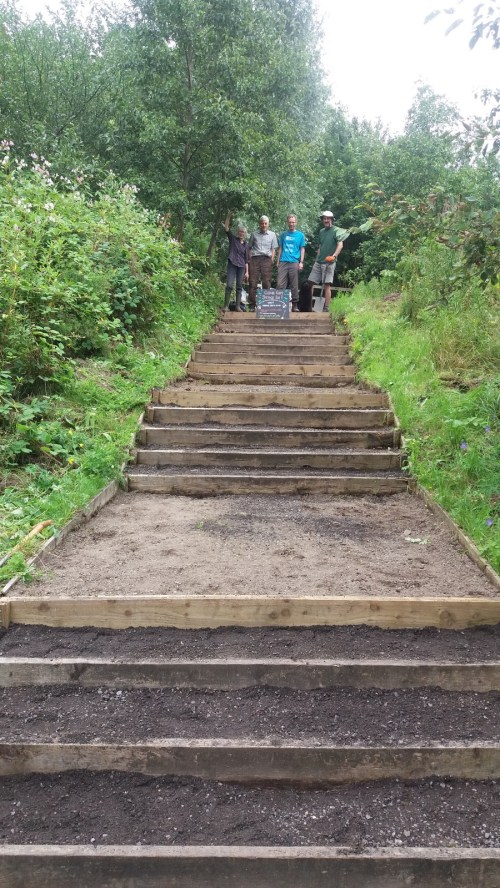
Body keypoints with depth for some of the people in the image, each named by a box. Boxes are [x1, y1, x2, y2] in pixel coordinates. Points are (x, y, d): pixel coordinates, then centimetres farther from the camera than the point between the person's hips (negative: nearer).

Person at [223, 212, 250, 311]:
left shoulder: (246, 245, 12)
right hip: (232, 265, -3)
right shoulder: (233, 239, 6)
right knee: (229, 285, -11)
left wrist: (247, 272, 7)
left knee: (239, 287, 4)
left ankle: (238, 306, 8)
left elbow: (246, 260, 12)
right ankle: (226, 305, -8)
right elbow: (226, 228, -3)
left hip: (241, 267, 3)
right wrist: (229, 217, -13)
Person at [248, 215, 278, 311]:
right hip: (255, 259, 0)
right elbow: (250, 248, 16)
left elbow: (273, 249, 12)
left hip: (266, 259, 0)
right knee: (253, 282, -6)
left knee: (266, 283, -3)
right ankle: (252, 305, -4)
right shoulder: (254, 234, 14)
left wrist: (271, 261, 0)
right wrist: (250, 259, 4)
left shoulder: (272, 235, 14)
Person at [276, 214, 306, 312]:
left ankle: (295, 305, 8)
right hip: (283, 262, 2)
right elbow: (280, 248, 16)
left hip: (294, 263, -1)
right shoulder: (283, 234, 13)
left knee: (294, 285, 2)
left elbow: (302, 249, 8)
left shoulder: (300, 235, 8)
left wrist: (301, 262, -2)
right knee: (280, 284, -6)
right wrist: (278, 261, 9)